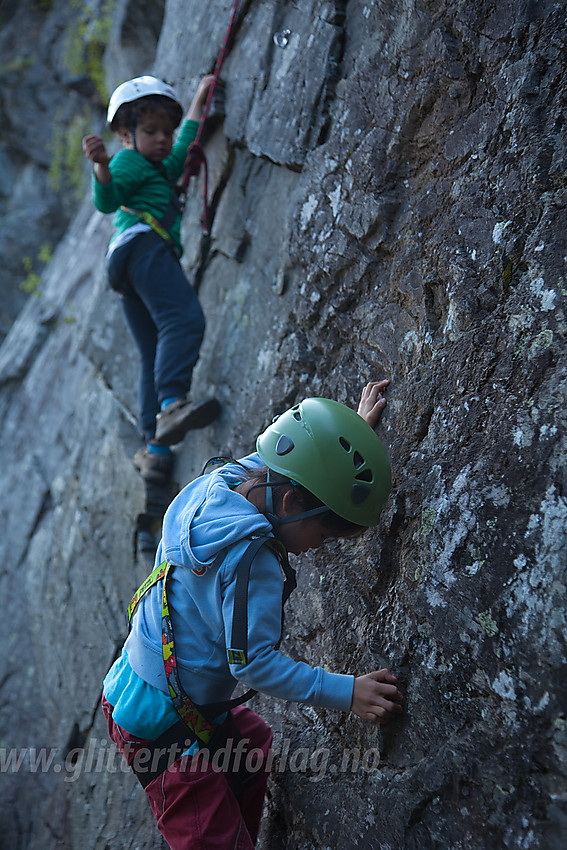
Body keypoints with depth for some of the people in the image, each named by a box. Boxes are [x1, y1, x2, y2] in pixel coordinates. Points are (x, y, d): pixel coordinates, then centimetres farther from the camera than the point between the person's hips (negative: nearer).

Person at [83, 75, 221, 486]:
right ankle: (172, 403, -48)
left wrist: (198, 102, 61)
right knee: (183, 319, -30)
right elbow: (107, 200, -10)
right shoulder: (129, 162, 8)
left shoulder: (158, 168, 38)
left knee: (155, 357, 1)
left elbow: (181, 152, 55)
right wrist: (102, 167, -30)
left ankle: (155, 445, -5)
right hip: (144, 244, -10)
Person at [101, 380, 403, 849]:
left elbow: (294, 457, 15)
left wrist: (356, 428, 16)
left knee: (262, 745, 25)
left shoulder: (225, 480, -6)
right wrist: (347, 692, -24)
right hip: (162, 730, -9)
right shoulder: (252, 558, -31)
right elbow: (255, 663, -27)